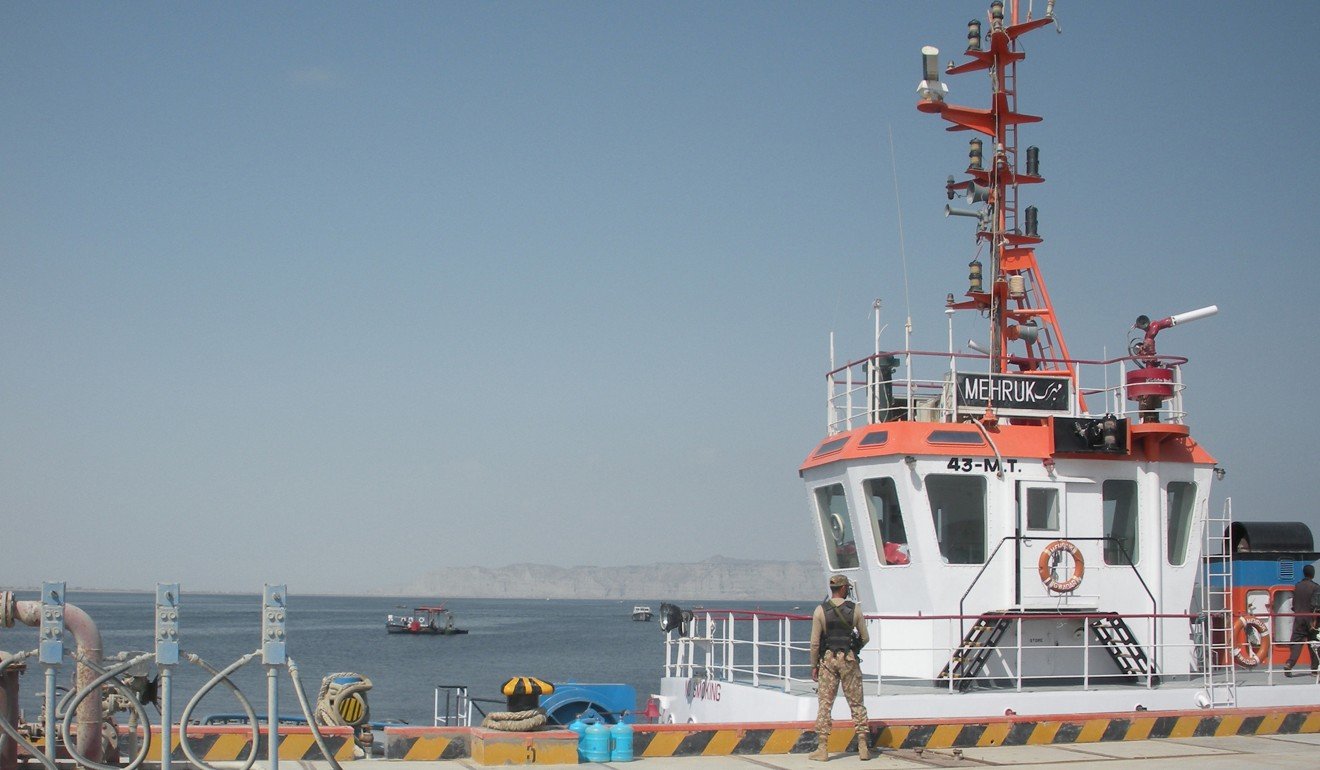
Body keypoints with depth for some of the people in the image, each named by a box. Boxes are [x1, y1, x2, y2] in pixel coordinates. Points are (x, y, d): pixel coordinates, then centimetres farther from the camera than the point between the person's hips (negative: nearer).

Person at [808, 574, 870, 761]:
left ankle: (822, 749, -1)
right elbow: (865, 638, 5)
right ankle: (863, 747, 6)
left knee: (824, 703, 2)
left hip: (828, 659, 0)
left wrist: (814, 665, 6)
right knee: (856, 703, 7)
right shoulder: (854, 609, -2)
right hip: (849, 660, 0)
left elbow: (815, 642, -4)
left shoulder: (821, 610, -3)